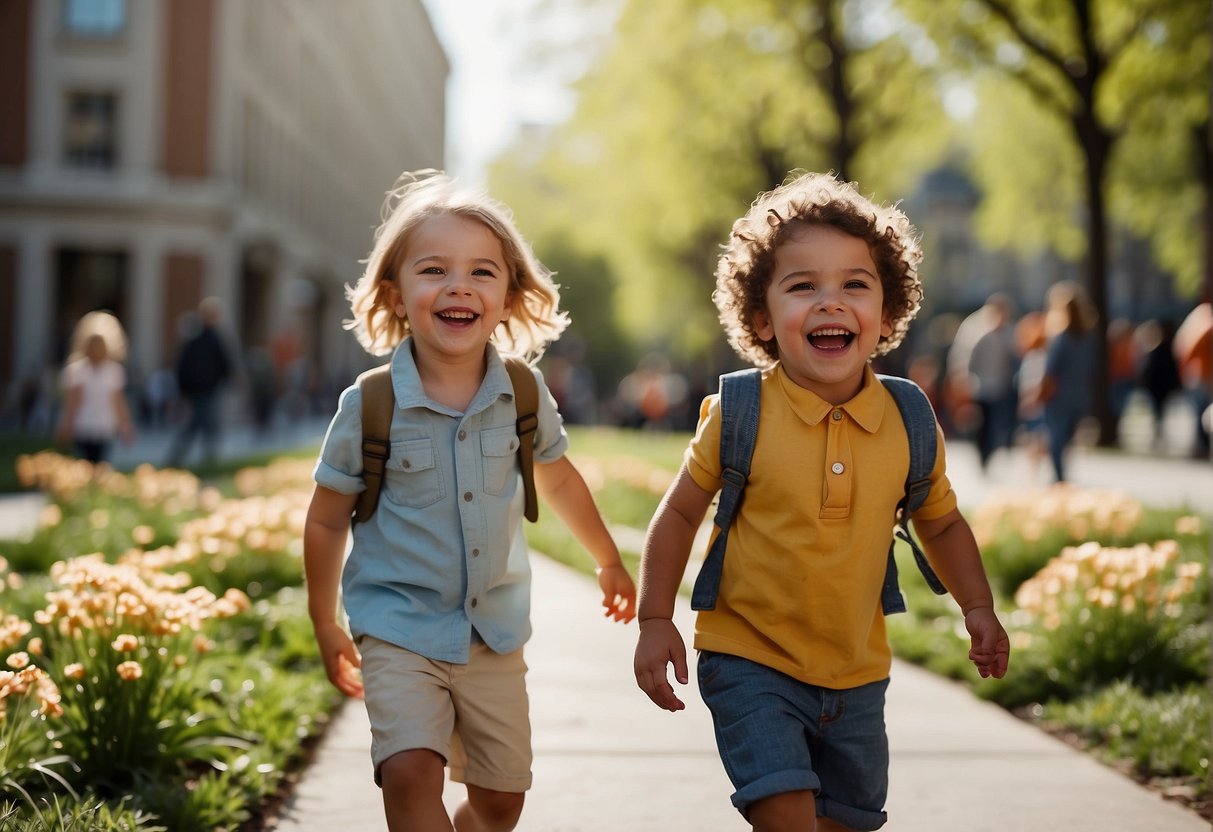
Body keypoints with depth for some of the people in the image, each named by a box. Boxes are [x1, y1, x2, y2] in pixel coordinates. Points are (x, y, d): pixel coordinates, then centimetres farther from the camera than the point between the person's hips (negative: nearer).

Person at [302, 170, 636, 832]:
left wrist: (609, 562, 27)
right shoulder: (369, 406, -14)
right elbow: (326, 521, 0)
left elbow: (557, 480, 15)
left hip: (494, 629, 3)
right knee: (410, 774, -24)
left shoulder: (524, 395, -6)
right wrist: (325, 626, 8)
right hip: (399, 628, -3)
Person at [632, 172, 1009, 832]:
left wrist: (978, 608, 2)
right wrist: (655, 622, -5)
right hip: (750, 662, -4)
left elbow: (941, 523, 12)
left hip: (856, 676, 4)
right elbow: (680, 513, -2)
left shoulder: (910, 424, -4)